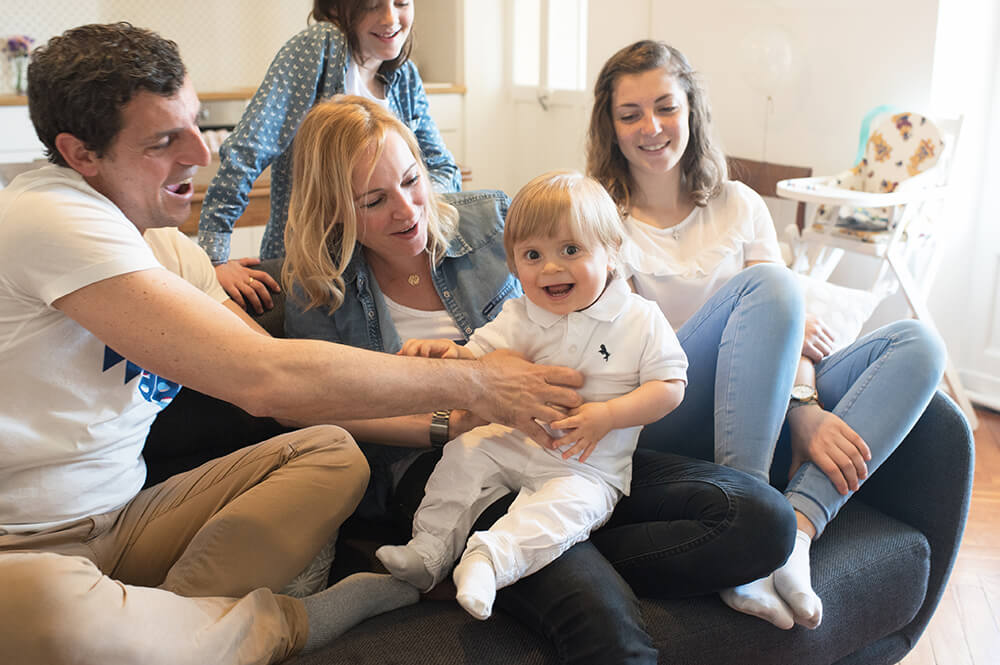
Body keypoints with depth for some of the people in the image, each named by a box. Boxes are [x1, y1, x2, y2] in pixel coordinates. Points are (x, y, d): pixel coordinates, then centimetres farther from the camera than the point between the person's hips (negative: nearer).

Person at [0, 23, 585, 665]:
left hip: (119, 522, 8)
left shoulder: (158, 247, 9)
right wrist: (470, 383, -22)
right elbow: (266, 378, -31)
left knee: (331, 451, -6)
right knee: (53, 612, -42)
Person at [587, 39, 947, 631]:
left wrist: (804, 405, -15)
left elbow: (798, 328, 7)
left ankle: (796, 523, -31)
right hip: (658, 420, -4)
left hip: (761, 410, 5)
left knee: (918, 345, -12)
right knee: (768, 282, -26)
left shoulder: (739, 206, 16)